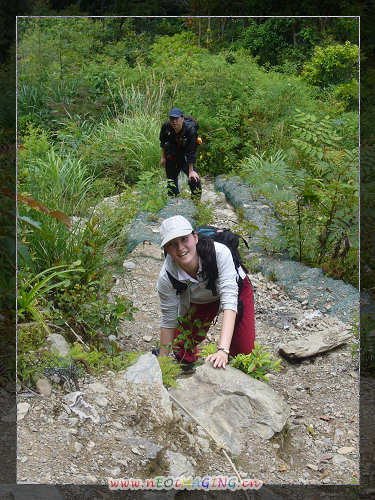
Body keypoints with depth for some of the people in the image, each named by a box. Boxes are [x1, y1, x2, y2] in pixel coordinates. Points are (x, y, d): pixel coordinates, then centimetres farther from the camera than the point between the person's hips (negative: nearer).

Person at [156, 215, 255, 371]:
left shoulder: (220, 253, -42)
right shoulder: (166, 278, -32)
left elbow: (229, 300, -45)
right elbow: (169, 321, -19)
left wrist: (223, 350, -54)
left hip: (237, 288, -2)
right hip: (198, 301, 2)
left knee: (244, 351, -8)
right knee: (181, 349, -4)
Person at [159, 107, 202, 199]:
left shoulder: (190, 129, -30)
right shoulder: (166, 126, -20)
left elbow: (191, 152, -26)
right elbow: (163, 141, 3)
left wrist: (191, 171, -24)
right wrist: (163, 157, 7)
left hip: (185, 155, -3)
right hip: (171, 156, 3)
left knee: (194, 178, -14)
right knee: (171, 179, 8)